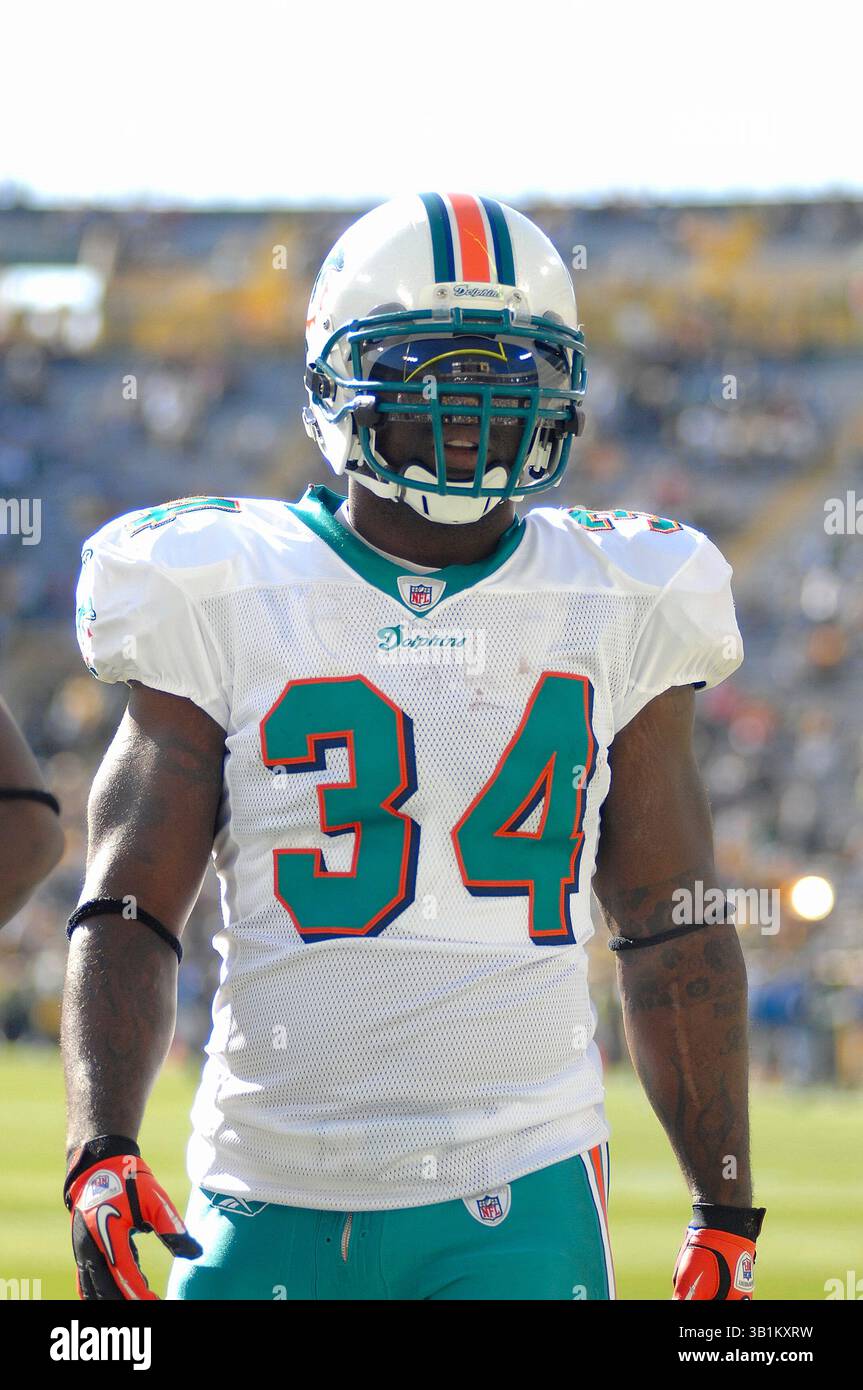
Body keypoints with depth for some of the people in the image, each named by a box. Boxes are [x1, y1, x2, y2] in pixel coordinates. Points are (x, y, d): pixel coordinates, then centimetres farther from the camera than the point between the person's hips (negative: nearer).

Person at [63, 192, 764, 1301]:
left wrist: (725, 1211, 10)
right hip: (270, 1203, 0)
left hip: (522, 1205, 0)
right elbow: (127, 912, 0)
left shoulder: (614, 613, 7)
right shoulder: (225, 602, 2)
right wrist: (99, 1156, -14)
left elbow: (674, 936, 12)